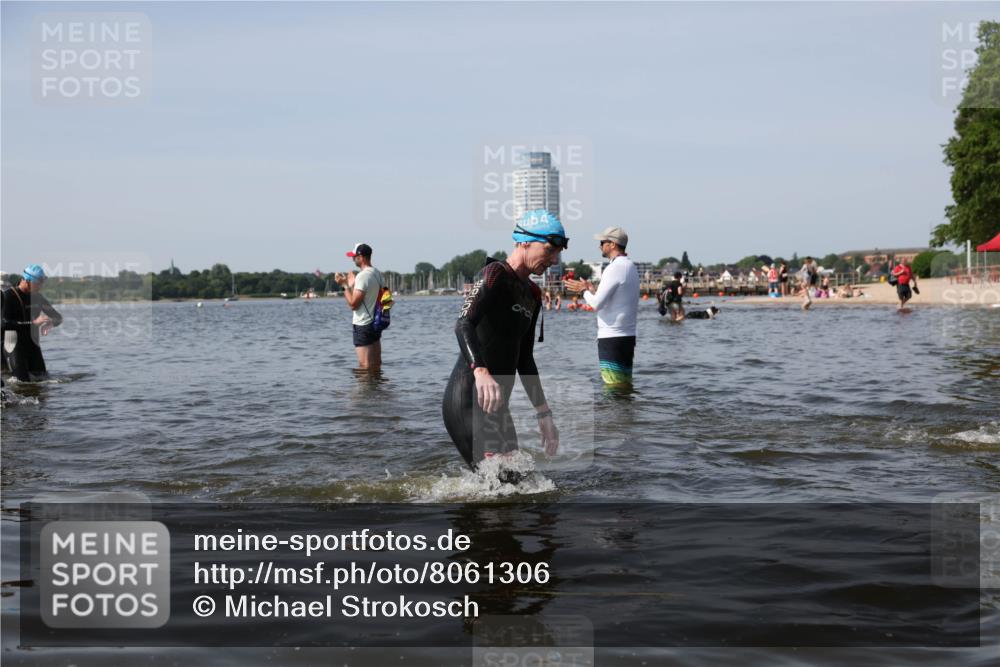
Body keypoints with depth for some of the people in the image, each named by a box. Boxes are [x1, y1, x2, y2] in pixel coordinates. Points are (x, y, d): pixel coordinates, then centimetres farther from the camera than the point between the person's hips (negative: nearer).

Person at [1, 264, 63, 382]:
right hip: (14, 345, -6)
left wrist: (50, 323, -13)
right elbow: (5, 323, -25)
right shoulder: (7, 296, -12)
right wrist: (33, 323, -30)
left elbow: (58, 318, 12)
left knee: (41, 378, 4)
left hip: (32, 345, 6)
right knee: (23, 382, -11)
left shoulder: (37, 297, 8)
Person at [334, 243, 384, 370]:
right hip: (376, 323, 9)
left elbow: (353, 304, -21)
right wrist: (352, 284, 22)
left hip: (363, 325, -9)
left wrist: (345, 285, -9)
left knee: (365, 365, -6)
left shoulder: (362, 276, -18)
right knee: (376, 364, 13)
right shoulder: (378, 273, 9)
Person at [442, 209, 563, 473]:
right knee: (502, 484, -19)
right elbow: (463, 324, -26)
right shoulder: (496, 274, -9)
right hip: (469, 399, -9)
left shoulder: (532, 294, 18)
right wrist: (481, 372, -43)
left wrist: (543, 414, 20)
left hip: (495, 403, 10)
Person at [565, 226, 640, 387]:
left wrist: (585, 290, 0)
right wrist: (592, 290, 19)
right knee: (625, 385, 11)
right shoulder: (630, 266, 15)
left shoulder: (615, 268, -14)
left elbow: (596, 304, -19)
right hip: (628, 336, 9)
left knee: (614, 386, -8)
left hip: (612, 338, -9)